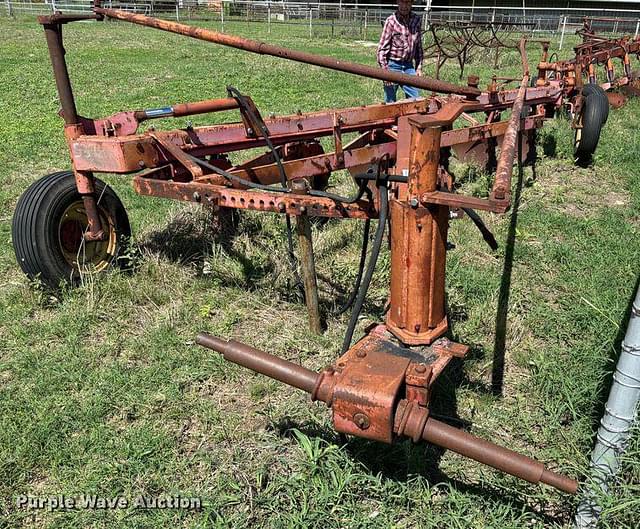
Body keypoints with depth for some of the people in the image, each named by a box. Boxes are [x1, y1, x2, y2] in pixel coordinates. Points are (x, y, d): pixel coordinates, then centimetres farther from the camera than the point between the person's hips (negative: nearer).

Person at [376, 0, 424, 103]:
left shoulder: (417, 20, 4)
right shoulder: (391, 21, -9)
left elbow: (418, 46, 13)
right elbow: (382, 48, -10)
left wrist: (419, 67, 10)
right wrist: (384, 70, -15)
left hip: (408, 66, 4)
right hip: (392, 65, -4)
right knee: (390, 102, 2)